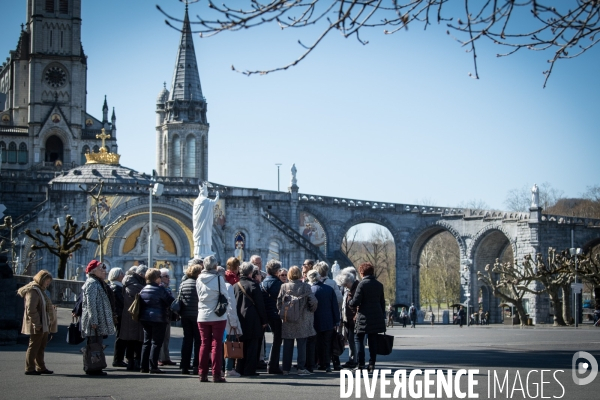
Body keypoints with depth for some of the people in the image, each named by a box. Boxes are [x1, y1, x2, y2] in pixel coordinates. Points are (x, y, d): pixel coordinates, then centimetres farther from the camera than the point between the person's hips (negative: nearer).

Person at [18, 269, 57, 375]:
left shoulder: (41, 290, 18)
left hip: (44, 326, 10)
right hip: (37, 326, -10)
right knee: (34, 346, -5)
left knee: (41, 347, 15)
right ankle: (29, 368, -1)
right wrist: (36, 324, -24)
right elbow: (31, 309, -23)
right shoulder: (33, 291, -16)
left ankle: (40, 367, 22)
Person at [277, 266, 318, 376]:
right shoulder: (305, 287, -6)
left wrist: (282, 313, 11)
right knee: (301, 344, 3)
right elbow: (313, 301, -10)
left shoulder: (284, 287, -2)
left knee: (287, 345, 8)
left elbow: (279, 302, -2)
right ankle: (301, 368, 0)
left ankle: (286, 369, 10)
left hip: (287, 321, 2)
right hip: (302, 321, -2)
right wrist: (311, 311, 8)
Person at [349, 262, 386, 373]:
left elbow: (355, 302, -13)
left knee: (358, 338, 4)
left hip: (364, 317, -5)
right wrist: (382, 316, 20)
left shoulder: (362, 284, -10)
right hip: (377, 317, 5)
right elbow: (382, 302, 13)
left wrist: (350, 301, 9)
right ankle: (372, 365, 8)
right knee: (373, 341, 9)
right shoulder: (379, 285, 8)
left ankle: (361, 364, -5)